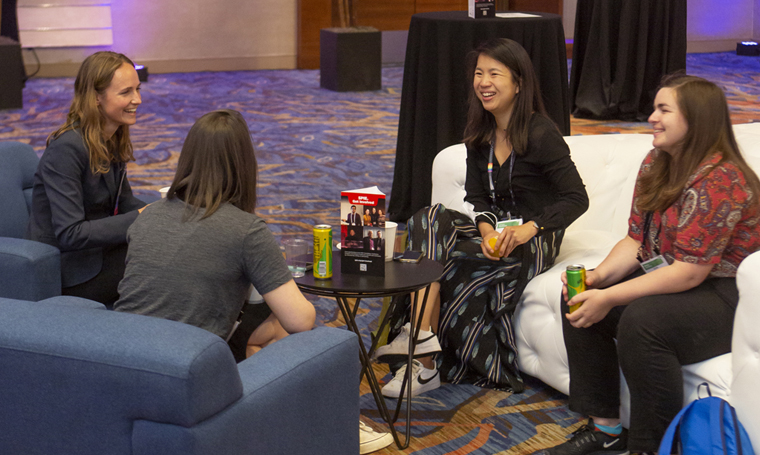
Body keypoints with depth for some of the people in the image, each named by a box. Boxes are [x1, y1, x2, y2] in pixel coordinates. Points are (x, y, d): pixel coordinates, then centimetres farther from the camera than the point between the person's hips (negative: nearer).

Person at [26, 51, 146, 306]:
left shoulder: (113, 140, 4)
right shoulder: (67, 148, -23)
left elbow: (123, 202, 12)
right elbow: (69, 233, -27)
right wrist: (140, 218, -26)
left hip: (97, 251, 8)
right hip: (68, 271, -8)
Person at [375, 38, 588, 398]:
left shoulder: (541, 134, -13)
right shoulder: (479, 134, 7)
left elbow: (577, 199, -14)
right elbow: (477, 198, 6)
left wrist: (529, 229, -26)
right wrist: (487, 229, -16)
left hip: (534, 240, -6)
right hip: (493, 230, 6)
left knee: (451, 260, -27)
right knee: (429, 220, -22)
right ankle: (424, 337, -32)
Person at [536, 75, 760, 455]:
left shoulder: (718, 180, -23)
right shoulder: (655, 164, 5)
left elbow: (689, 272, -26)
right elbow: (636, 240, 7)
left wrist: (610, 298, -27)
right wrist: (597, 277, -13)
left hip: (724, 295, -9)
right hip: (663, 279, 10)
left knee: (642, 320, -33)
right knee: (580, 300, -4)